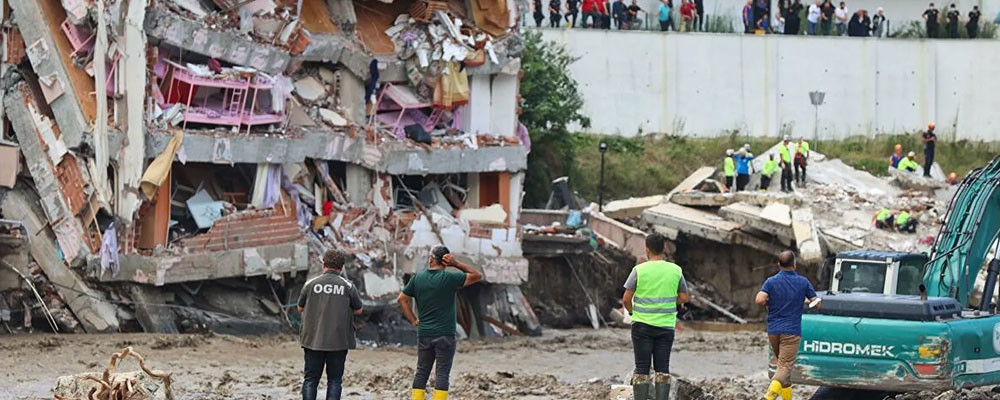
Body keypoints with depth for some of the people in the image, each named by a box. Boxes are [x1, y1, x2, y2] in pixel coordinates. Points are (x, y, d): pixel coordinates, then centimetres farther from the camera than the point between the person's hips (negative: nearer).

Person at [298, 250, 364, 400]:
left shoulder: (311, 284, -1)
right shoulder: (348, 286, -3)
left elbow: (300, 308, 8)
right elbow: (358, 310, 5)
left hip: (313, 339, 1)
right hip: (339, 341, -1)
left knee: (310, 379, 7)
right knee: (334, 380, 6)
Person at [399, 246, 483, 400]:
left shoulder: (418, 277, 3)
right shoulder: (449, 278, -10)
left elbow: (402, 299, 7)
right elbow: (477, 275, -2)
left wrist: (414, 320, 10)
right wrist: (456, 264, -5)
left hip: (424, 334, 4)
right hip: (445, 335, -4)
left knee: (422, 372, 10)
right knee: (442, 374, -3)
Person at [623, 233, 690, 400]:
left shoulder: (639, 270, -7)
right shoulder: (676, 270, 1)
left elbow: (626, 299, -6)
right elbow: (684, 298, 7)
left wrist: (632, 311, 13)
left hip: (642, 325, -2)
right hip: (666, 325, 2)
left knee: (642, 368, 2)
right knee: (662, 368, 6)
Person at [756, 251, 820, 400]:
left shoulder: (771, 281, -1)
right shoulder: (803, 282, -1)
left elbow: (759, 300, -16)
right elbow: (817, 304, 3)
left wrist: (769, 305, 5)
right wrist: (806, 302, 23)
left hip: (773, 330, 3)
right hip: (792, 331, -3)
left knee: (782, 364, 20)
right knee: (785, 367, -9)